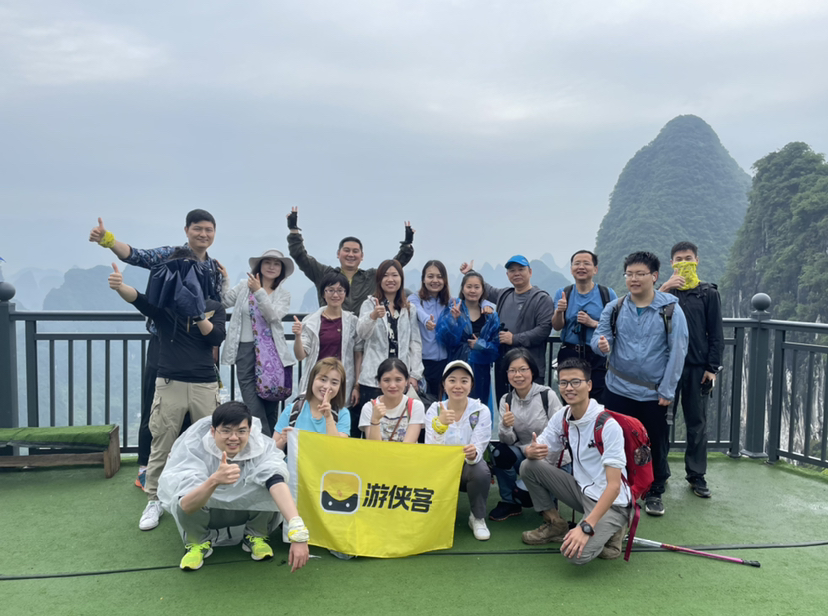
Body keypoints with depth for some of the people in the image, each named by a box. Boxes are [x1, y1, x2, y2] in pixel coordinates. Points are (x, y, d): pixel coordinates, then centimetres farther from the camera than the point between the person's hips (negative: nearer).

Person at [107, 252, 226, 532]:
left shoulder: (213, 306, 6)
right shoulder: (163, 302, 1)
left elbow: (217, 337, -7)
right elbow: (138, 298, -20)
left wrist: (199, 314, -20)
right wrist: (120, 286, -41)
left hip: (205, 385, 1)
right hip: (169, 384, -1)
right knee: (161, 446, 4)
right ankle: (154, 501, 18)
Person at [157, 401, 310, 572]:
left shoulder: (262, 447, -27)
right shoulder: (195, 447, -30)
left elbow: (277, 484, -44)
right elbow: (186, 506, -41)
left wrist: (298, 533, -59)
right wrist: (214, 480, -61)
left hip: (246, 509, 1)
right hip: (208, 513, 0)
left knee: (270, 486, -31)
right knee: (182, 499, -33)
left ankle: (255, 536, 0)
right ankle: (198, 542, 0)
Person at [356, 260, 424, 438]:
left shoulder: (409, 309, 13)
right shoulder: (370, 304, 2)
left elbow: (415, 342, 10)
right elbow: (362, 333, -15)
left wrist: (414, 374, 1)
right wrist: (373, 316, -36)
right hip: (373, 377, -3)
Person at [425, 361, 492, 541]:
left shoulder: (481, 411, -12)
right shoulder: (435, 410, -10)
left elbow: (478, 449, -21)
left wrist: (473, 453, -45)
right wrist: (440, 424, -39)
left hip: (469, 467, -1)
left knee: (481, 471, -33)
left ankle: (478, 518, -6)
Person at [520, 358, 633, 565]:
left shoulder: (608, 425, -24)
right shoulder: (562, 416, -3)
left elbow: (614, 485, -25)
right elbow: (539, 449, 2)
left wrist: (586, 527, -32)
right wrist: (532, 451, -25)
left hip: (610, 501, -6)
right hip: (581, 490, 7)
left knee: (576, 554, -29)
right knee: (529, 466, -9)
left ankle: (611, 530, 3)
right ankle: (555, 524, 9)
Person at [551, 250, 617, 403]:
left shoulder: (608, 294, 0)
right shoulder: (562, 293, 6)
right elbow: (557, 327, 1)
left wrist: (593, 323, -14)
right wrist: (559, 311, -18)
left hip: (598, 357, -2)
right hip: (569, 355, 2)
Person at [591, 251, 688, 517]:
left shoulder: (670, 310, -5)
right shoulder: (614, 308, 2)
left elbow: (677, 351, -5)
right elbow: (599, 337, 3)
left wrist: (667, 390, -7)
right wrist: (601, 344, -23)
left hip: (654, 393, -1)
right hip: (618, 390, 2)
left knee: (656, 444, 9)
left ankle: (654, 493, 28)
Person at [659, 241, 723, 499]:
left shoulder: (708, 293, 6)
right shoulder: (664, 291, 9)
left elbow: (716, 334, 5)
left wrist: (712, 368, -3)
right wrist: (663, 291, -17)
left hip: (697, 368, 0)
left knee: (697, 423, 8)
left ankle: (696, 475, 19)